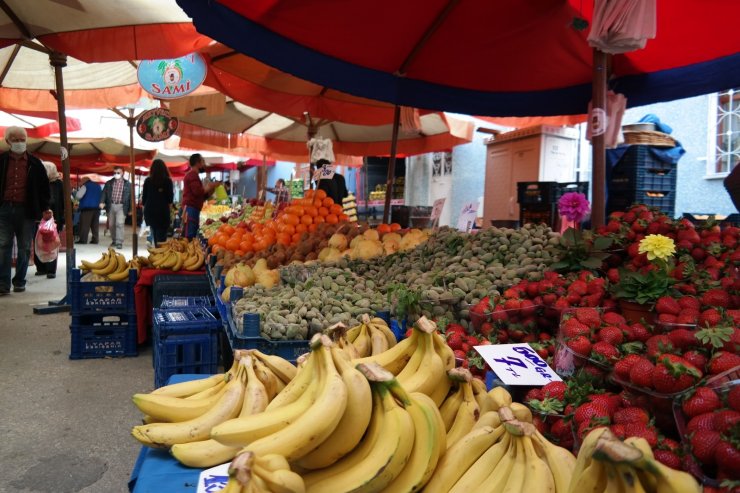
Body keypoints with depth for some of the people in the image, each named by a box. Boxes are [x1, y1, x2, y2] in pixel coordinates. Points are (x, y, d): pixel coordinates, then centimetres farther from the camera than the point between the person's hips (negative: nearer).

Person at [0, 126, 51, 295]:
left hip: (26, 210, 0)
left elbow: (44, 186, 7)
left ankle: (19, 281, 17)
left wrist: (44, 209, 1)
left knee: (24, 248, 7)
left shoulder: (34, 163, 3)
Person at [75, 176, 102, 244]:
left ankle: (83, 240, -7)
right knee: (95, 225, 7)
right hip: (97, 208, 6)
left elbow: (78, 196, -12)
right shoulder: (98, 186, 18)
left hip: (87, 207, -6)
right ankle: (95, 239, 6)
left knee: (84, 224, -5)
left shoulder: (85, 186, -3)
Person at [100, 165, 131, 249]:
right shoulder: (108, 183, 10)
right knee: (111, 224, 10)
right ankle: (114, 241, 27)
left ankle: (119, 242, -15)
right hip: (111, 206, 4)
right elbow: (104, 193, 6)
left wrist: (130, 209, 2)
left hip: (121, 206, -3)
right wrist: (102, 202, -13)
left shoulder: (127, 184, 3)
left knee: (119, 224, -15)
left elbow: (130, 197, 4)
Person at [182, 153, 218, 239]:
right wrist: (210, 186, -6)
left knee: (192, 237, 7)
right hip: (190, 209, -10)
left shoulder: (194, 175, 25)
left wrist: (211, 188, 13)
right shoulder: (192, 175, -6)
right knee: (188, 237, -14)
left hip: (193, 210, 10)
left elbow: (202, 196, 25)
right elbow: (198, 191, -20)